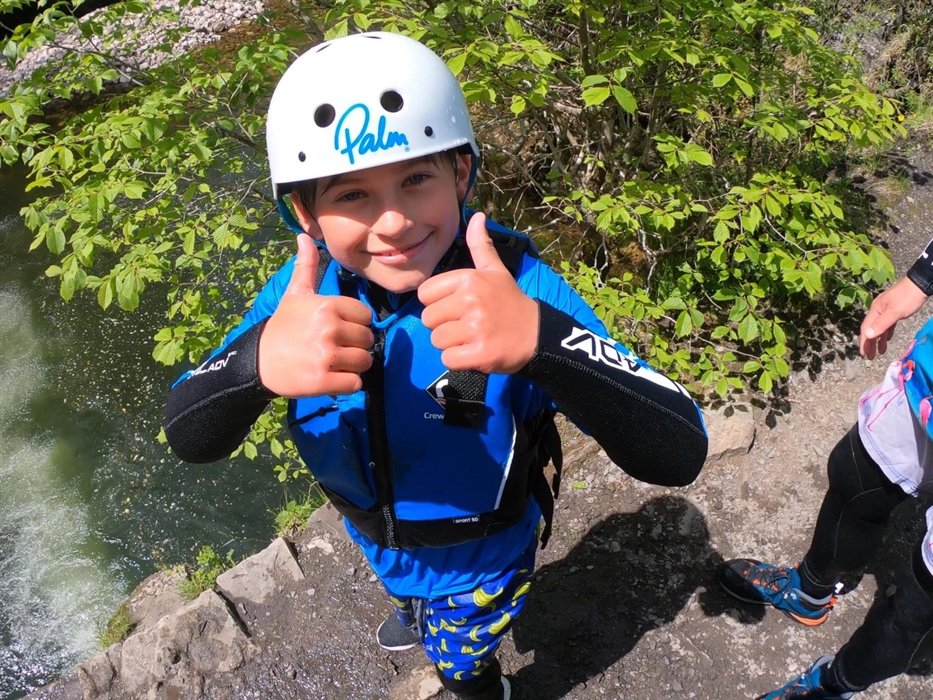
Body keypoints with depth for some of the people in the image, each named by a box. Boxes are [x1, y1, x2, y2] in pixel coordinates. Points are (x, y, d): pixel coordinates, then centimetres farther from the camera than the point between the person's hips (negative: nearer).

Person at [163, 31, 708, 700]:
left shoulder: (513, 285, -36)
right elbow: (189, 438, -25)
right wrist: (258, 360, -49)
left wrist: (541, 339, -61)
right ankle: (421, 619, 75)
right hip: (377, 541, 4)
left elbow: (679, 454, -41)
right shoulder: (308, 289, -24)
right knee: (410, 595, 38)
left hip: (482, 561, -3)